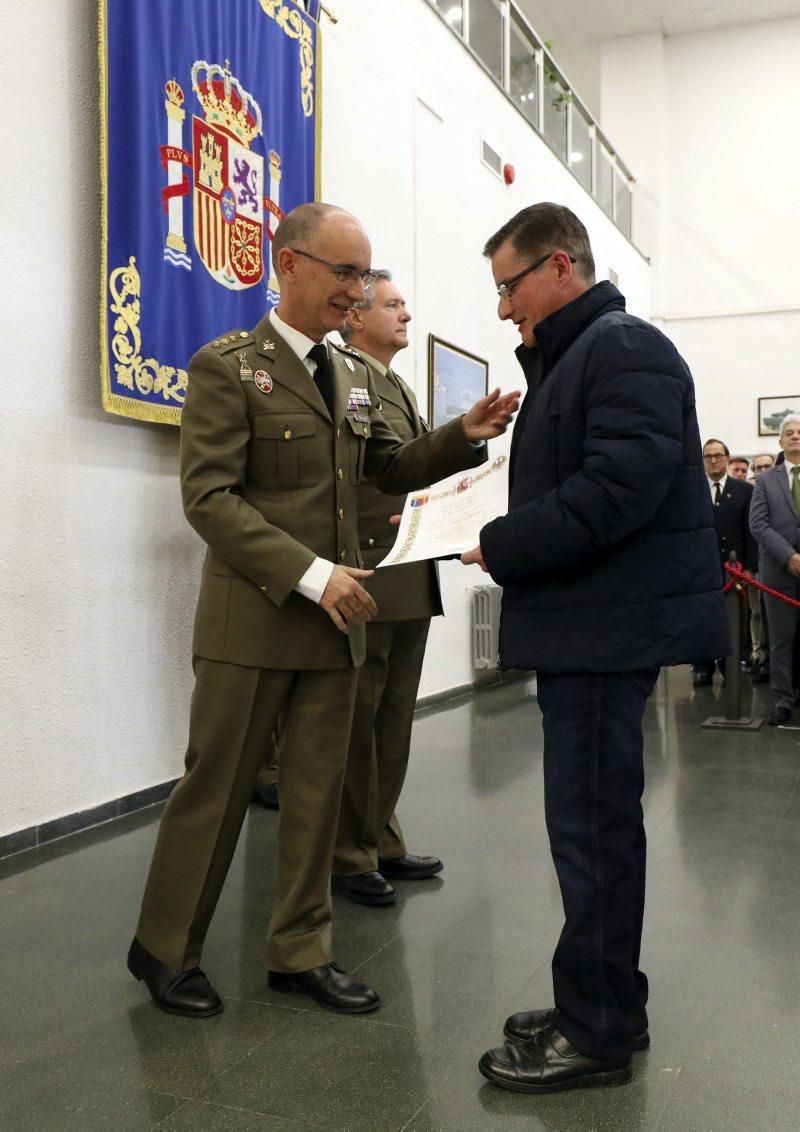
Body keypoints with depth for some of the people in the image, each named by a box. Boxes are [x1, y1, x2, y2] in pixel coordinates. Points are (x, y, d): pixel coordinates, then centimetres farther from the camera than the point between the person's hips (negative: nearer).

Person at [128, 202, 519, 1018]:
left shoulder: (354, 375, 13)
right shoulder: (227, 366, -7)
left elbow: (388, 469, 18)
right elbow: (209, 498, -15)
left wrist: (464, 435, 1)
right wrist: (312, 575, -22)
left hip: (335, 618, 6)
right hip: (251, 620, -6)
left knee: (317, 790, 11)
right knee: (216, 789, 4)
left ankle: (299, 952, 26)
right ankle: (165, 950, 24)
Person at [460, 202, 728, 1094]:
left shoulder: (625, 349, -10)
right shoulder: (564, 360, 20)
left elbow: (619, 489, -22)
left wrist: (500, 549, -15)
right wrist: (475, 516, 6)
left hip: (611, 623, -10)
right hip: (582, 622, 10)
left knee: (590, 822, -3)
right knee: (593, 818, 15)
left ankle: (597, 1034, 12)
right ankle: (605, 1008, 28)